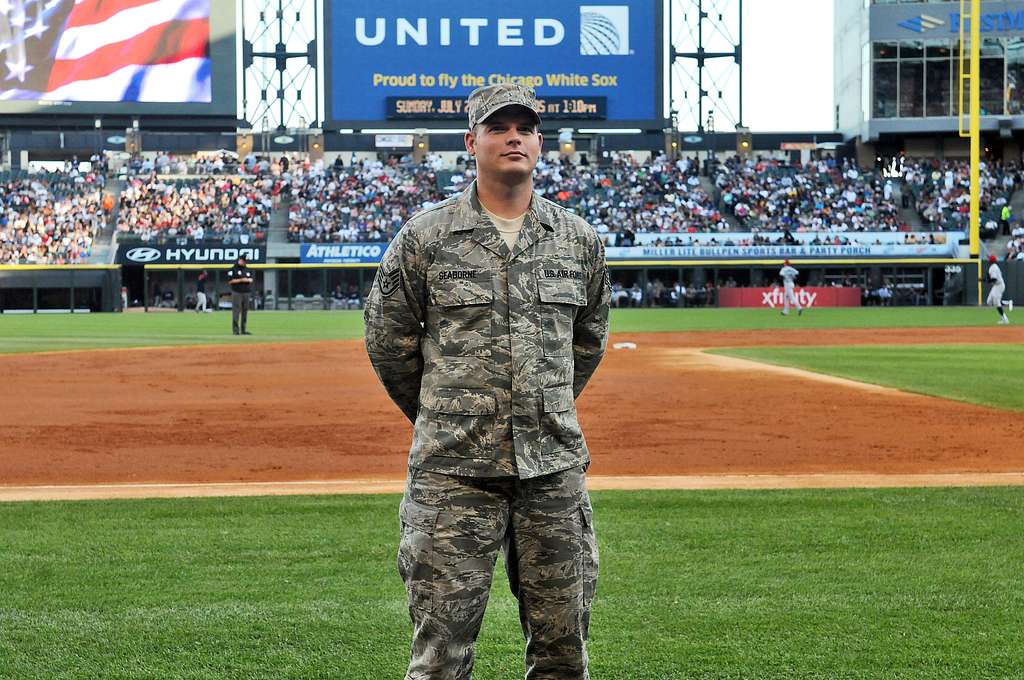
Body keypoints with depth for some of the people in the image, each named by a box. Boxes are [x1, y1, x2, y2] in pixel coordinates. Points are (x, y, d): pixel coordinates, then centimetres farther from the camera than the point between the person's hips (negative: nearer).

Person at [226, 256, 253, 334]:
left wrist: (248, 280, -5)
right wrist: (241, 280, -17)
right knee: (236, 311, -7)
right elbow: (230, 281, -11)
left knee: (245, 311, 7)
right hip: (237, 293, -6)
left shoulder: (247, 269, 15)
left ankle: (243, 330, 13)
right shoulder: (233, 269, -5)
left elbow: (251, 279, 19)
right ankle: (235, 330, -7)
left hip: (246, 293, 6)